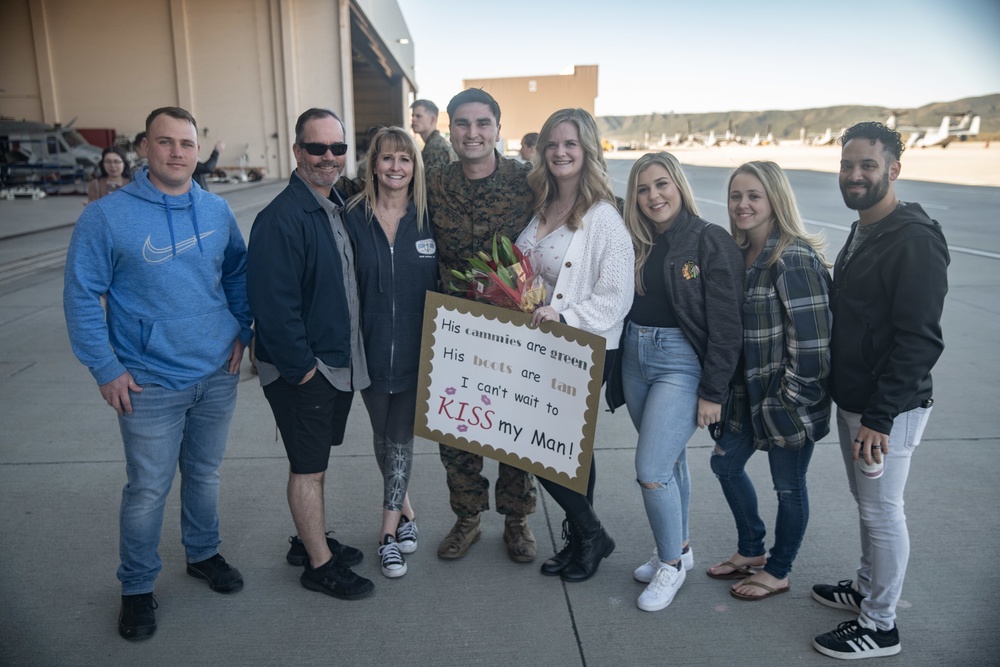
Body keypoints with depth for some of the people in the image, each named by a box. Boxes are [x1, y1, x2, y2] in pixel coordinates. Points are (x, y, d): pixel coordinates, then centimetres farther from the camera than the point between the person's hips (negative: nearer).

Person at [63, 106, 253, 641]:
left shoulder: (217, 211, 1)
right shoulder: (107, 216, -11)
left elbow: (238, 273, 15)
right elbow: (81, 296, -8)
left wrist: (241, 331, 6)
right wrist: (105, 369, -10)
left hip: (218, 375, 4)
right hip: (150, 384, -3)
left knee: (204, 474, 19)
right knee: (148, 490, 6)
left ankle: (203, 555, 41)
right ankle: (137, 587, 27)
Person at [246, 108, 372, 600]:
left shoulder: (338, 208, 8)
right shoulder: (281, 218, -20)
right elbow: (273, 302, -24)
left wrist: (347, 353, 12)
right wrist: (302, 367, -19)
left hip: (340, 363, 8)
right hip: (301, 369, -8)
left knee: (315, 460, 21)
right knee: (308, 467, 6)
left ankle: (310, 540, 38)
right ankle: (320, 565, 22)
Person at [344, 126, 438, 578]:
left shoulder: (428, 218, -1)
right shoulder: (353, 218, -3)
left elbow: (441, 280, 6)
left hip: (415, 348, 0)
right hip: (371, 347, 1)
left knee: (401, 435, 4)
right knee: (382, 434, 15)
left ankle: (389, 529, 19)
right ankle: (403, 507, 38)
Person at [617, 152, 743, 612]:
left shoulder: (711, 242, -10)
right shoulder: (635, 242, 6)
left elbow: (726, 326, -12)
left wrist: (713, 392, -12)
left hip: (682, 363, -6)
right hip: (634, 357, 6)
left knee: (651, 470, -8)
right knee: (670, 460, 18)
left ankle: (671, 563, 15)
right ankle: (679, 548, 36)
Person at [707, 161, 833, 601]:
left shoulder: (795, 259, -20)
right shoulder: (740, 252, 5)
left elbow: (812, 337, -22)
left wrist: (792, 397, -17)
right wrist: (730, 388, 12)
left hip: (788, 398, -8)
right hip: (749, 392, 9)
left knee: (788, 487, 10)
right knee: (726, 464, 19)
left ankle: (777, 573, 32)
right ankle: (750, 551, 41)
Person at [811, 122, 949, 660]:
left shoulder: (914, 239, -18)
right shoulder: (861, 232, 11)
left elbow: (919, 340, -23)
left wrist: (880, 417, -24)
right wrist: (853, 406, 17)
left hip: (887, 408, -9)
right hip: (852, 398, 9)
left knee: (881, 511, 3)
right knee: (867, 504, 21)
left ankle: (880, 626, 19)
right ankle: (866, 588, 39)